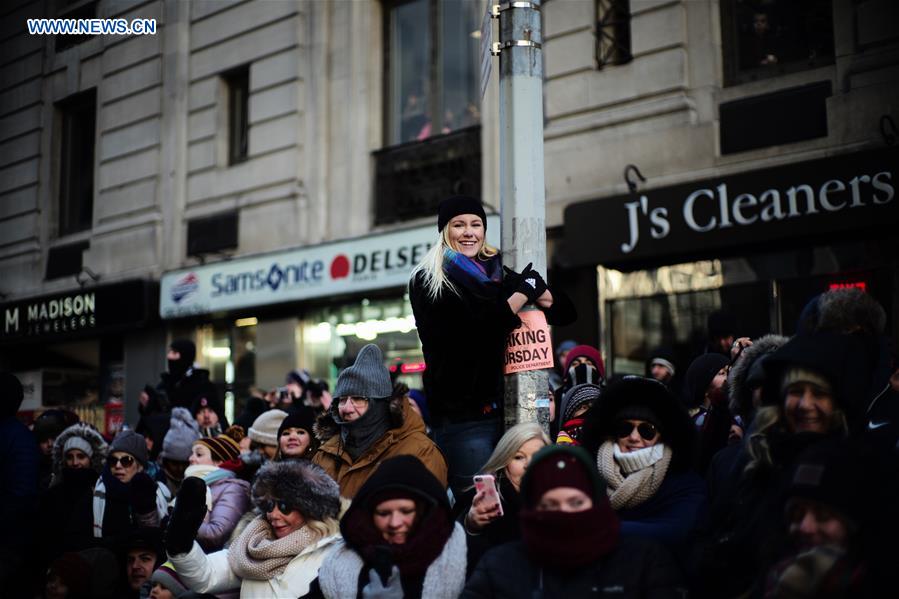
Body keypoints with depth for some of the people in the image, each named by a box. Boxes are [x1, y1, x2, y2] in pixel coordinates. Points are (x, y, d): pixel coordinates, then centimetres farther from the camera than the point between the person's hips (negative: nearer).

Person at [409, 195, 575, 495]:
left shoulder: (499, 273, 14)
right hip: (461, 414, -5)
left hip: (507, 406, 5)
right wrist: (524, 292, -7)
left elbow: (565, 312, 15)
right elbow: (472, 335, -15)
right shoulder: (427, 281, -1)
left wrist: (538, 291, -7)